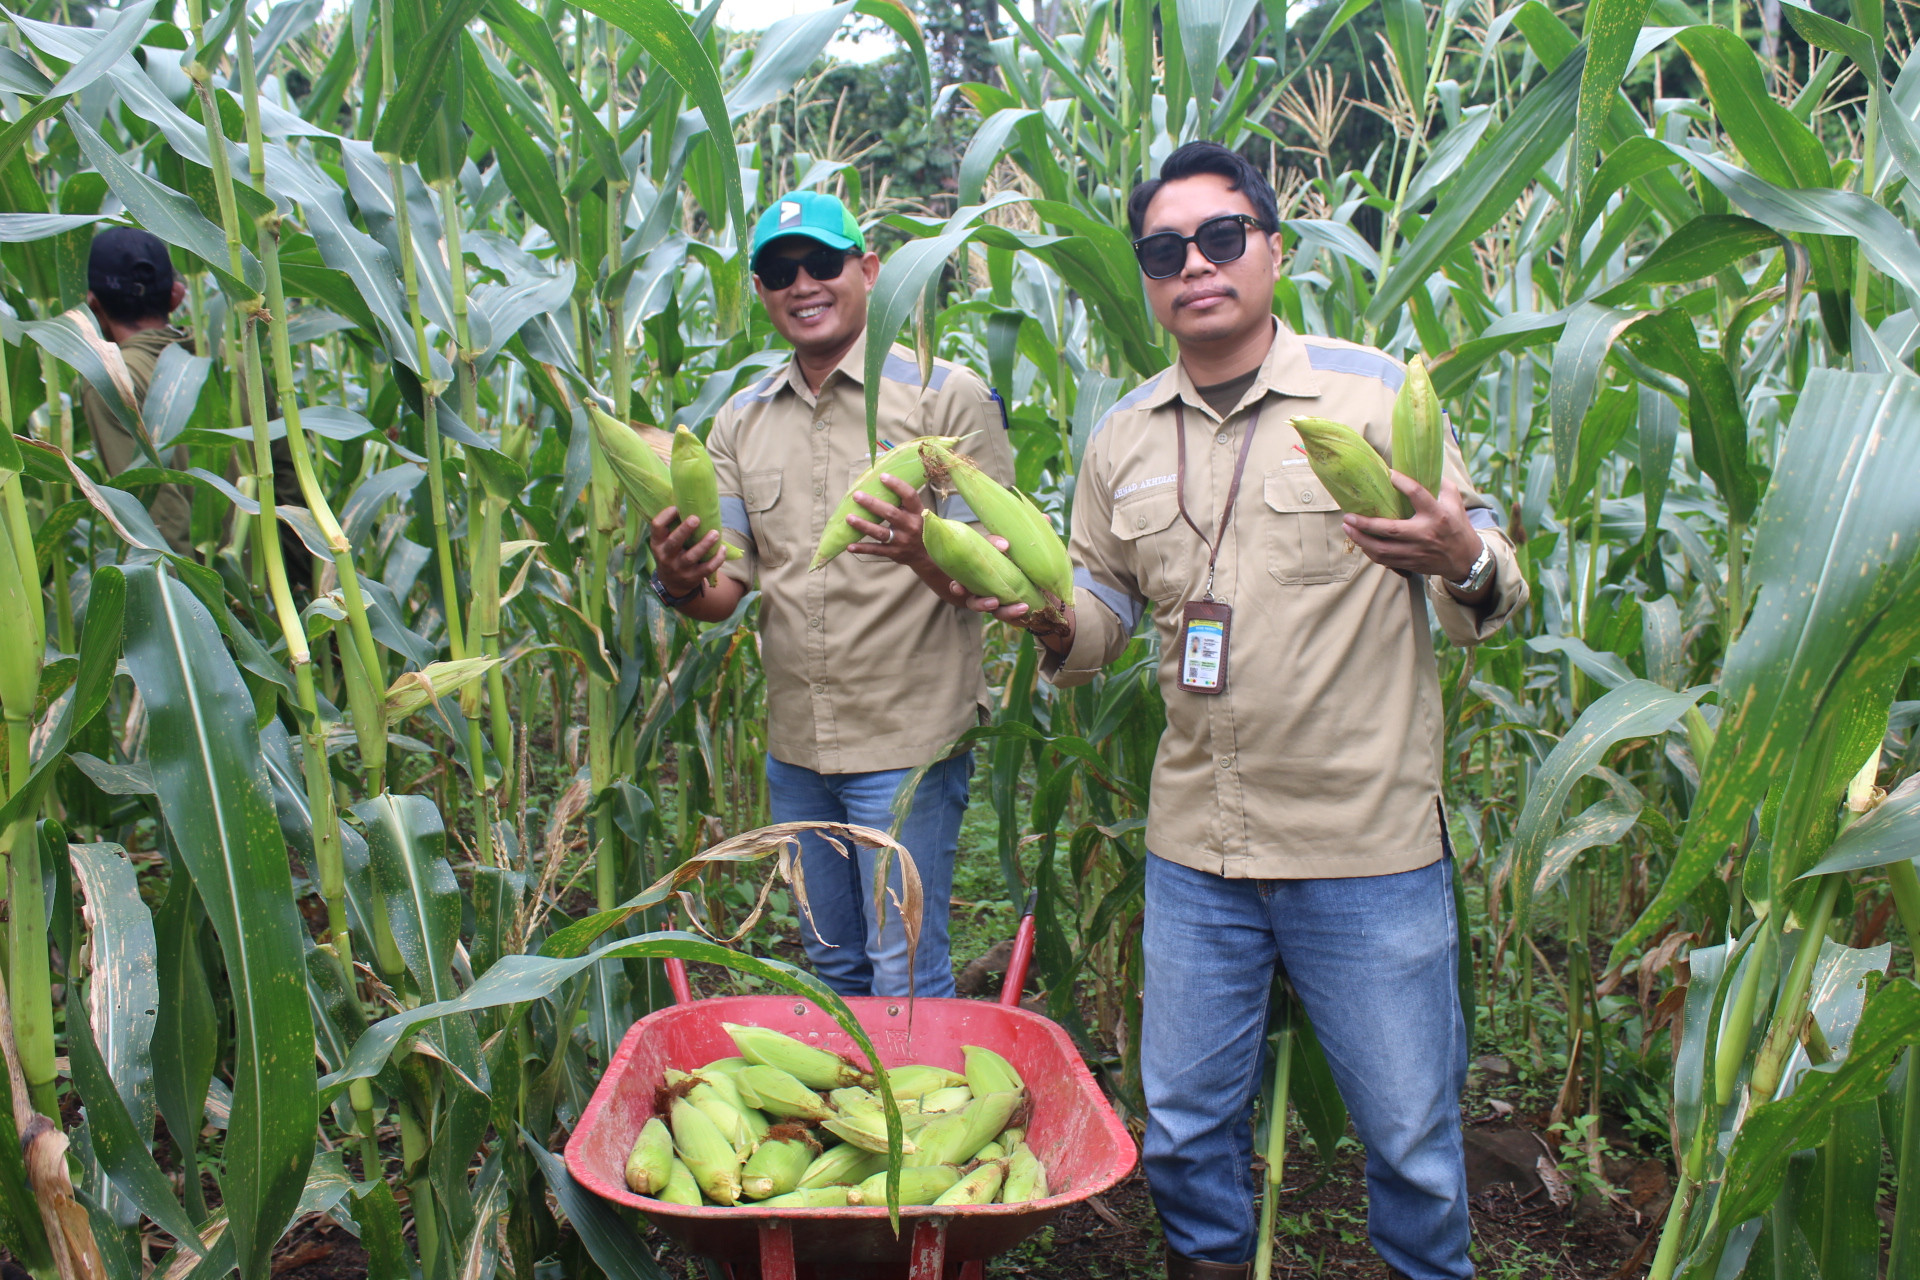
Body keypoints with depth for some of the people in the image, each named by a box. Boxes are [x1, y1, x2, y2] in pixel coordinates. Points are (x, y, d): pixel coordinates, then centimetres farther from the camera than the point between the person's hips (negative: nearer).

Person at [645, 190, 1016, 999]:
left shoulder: (945, 396, -6)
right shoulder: (740, 422, 9)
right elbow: (724, 590, 5)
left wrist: (927, 554, -33)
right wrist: (682, 583, -19)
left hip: (909, 739, -5)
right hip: (794, 745, 6)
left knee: (906, 980, 1)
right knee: (834, 968, 20)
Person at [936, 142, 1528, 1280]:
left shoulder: (1374, 391, -4)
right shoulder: (1123, 438, 7)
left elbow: (1493, 586, -3)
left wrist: (1461, 561, -27)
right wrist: (1055, 618, -9)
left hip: (1369, 848, -3)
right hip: (1194, 846, 4)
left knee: (1411, 1133, 12)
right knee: (1185, 1125, 17)